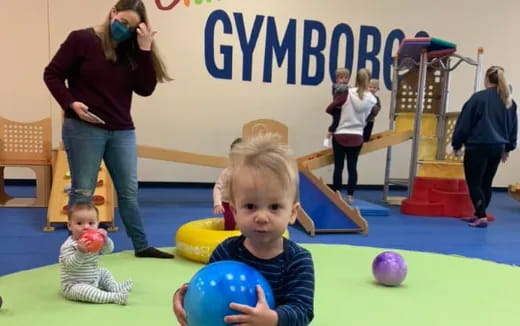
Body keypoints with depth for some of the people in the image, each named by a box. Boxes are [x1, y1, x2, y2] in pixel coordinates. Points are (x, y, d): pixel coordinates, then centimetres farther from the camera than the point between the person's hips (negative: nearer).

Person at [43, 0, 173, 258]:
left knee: (129, 190, 10)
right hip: (83, 129, -4)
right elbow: (52, 75, -2)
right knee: (82, 191, 2)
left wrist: (145, 50, -10)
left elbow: (146, 89, -3)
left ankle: (141, 246, 20)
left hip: (122, 131, 5)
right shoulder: (81, 39, -5)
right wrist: (71, 104, -16)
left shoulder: (132, 50, 7)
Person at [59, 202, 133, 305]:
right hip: (74, 285, -8)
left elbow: (108, 249, 0)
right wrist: (80, 251, -48)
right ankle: (113, 296, -39)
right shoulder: (68, 246, -22)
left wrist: (105, 239, -21)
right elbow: (70, 265, -32)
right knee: (82, 290, -36)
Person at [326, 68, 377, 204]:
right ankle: (350, 196, 10)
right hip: (357, 137, 2)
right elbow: (368, 119, 7)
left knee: (338, 167, 6)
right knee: (352, 167, 9)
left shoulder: (347, 94, -9)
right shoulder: (372, 100, -2)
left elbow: (329, 109, -5)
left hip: (340, 136, -2)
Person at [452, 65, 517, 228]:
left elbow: (464, 122, -7)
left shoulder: (479, 97, -9)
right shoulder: (509, 102, 9)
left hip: (477, 146, -6)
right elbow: (513, 127, 16)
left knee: (474, 183, 0)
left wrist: (457, 144, 2)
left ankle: (482, 216, -9)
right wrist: (508, 148, 25)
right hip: (497, 147, 6)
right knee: (486, 183, 16)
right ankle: (479, 215, 25)